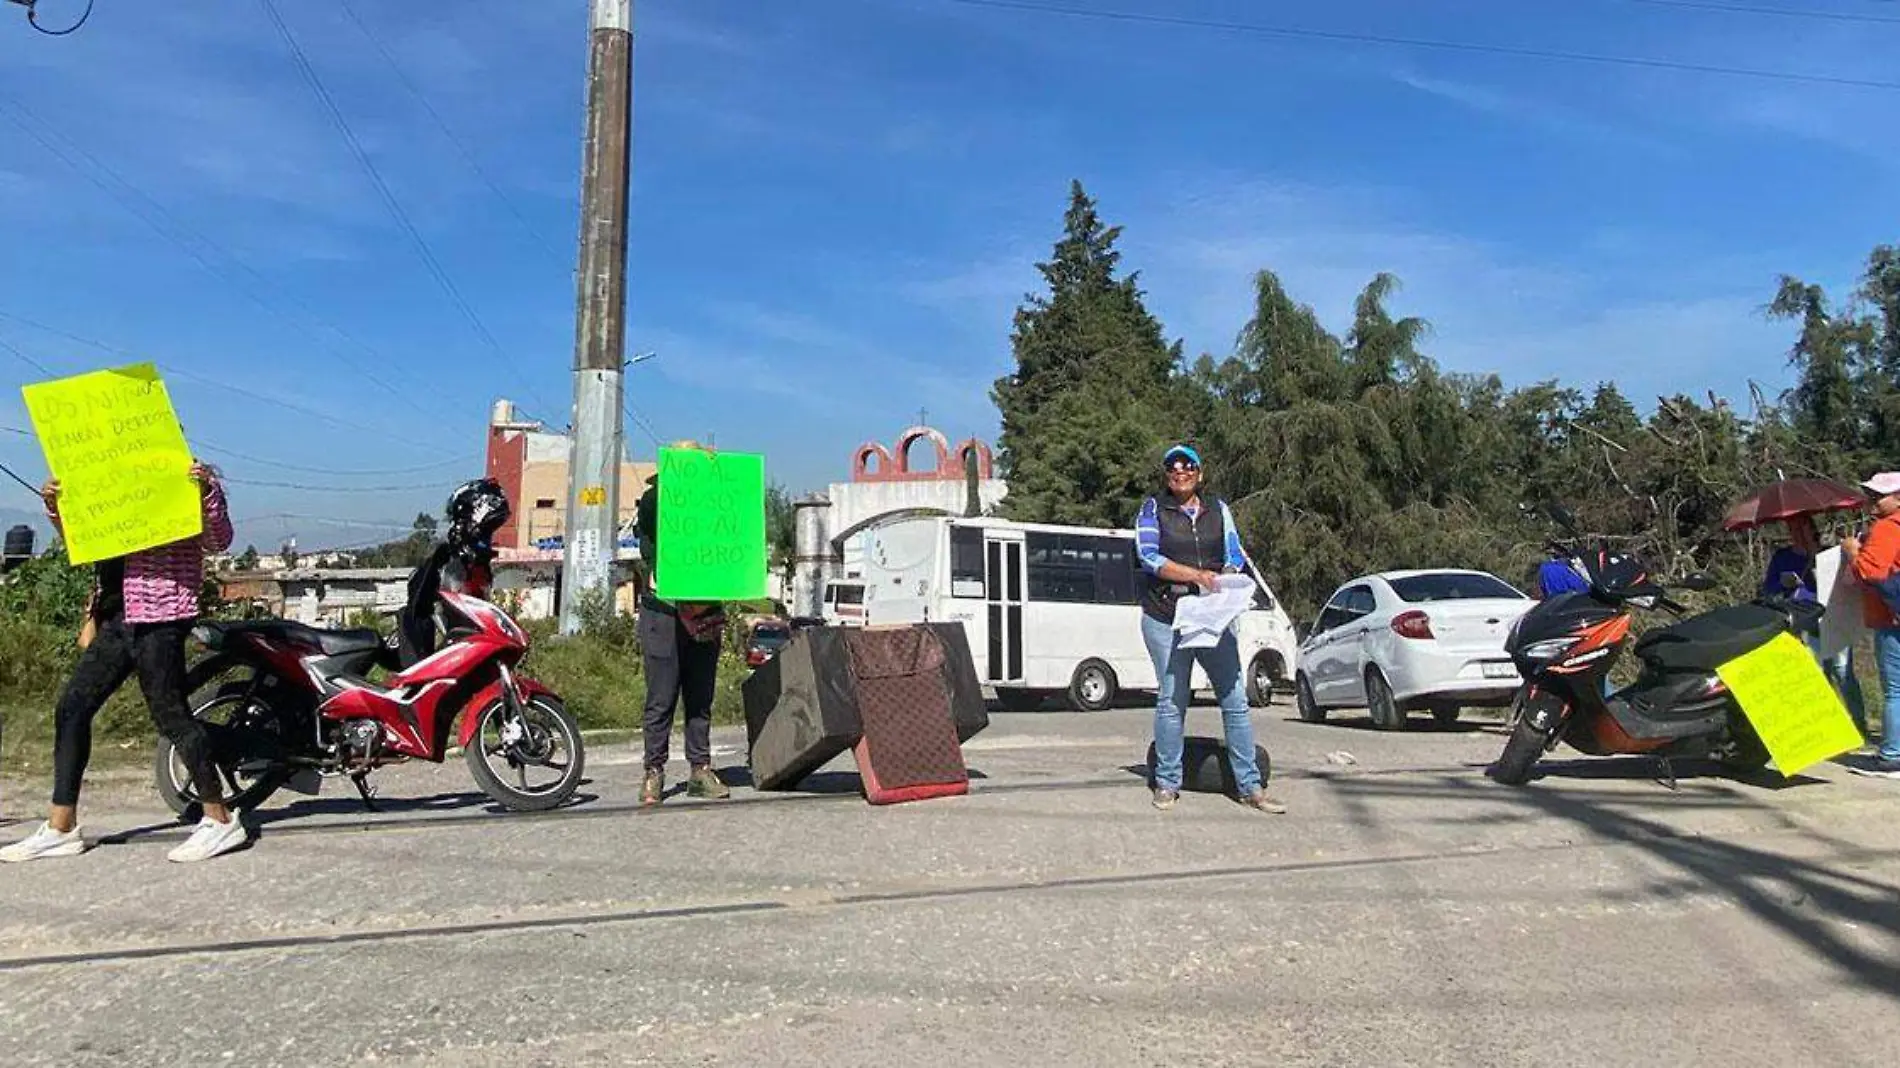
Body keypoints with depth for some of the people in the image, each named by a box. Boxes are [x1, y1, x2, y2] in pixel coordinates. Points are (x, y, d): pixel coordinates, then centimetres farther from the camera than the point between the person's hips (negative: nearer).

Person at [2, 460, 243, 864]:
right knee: (71, 708, 7)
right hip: (116, 615, 9)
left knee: (170, 713, -8)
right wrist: (57, 510, 6)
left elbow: (218, 541, -11)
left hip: (157, 614, -9)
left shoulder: (188, 475, -3)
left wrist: (207, 492, -27)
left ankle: (220, 820, 0)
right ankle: (60, 828, 15)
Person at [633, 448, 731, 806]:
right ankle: (654, 773, 8)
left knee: (701, 697, 8)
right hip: (664, 612, -4)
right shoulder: (653, 501, 3)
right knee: (661, 699, -1)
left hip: (704, 613, 4)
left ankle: (700, 770, 15)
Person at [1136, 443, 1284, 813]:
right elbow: (1149, 556, -9)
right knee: (1172, 700, 2)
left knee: (1235, 699, 0)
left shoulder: (1218, 509, 14)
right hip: (1166, 618, -2)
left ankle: (1250, 786, 6)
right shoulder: (1153, 509, 4)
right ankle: (1167, 783, 14)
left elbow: (1235, 556, 11)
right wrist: (1196, 575, -19)